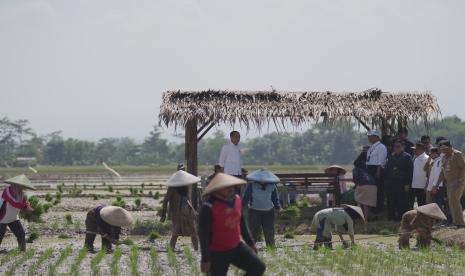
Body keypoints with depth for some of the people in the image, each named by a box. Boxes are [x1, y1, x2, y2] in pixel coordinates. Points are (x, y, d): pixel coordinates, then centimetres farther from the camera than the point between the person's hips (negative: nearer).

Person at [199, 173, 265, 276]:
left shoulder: (236, 199, 0)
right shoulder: (209, 208, -22)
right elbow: (203, 234, -20)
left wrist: (250, 242, 18)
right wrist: (205, 259, -22)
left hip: (236, 247, 7)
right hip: (217, 253, -7)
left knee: (259, 267, 0)